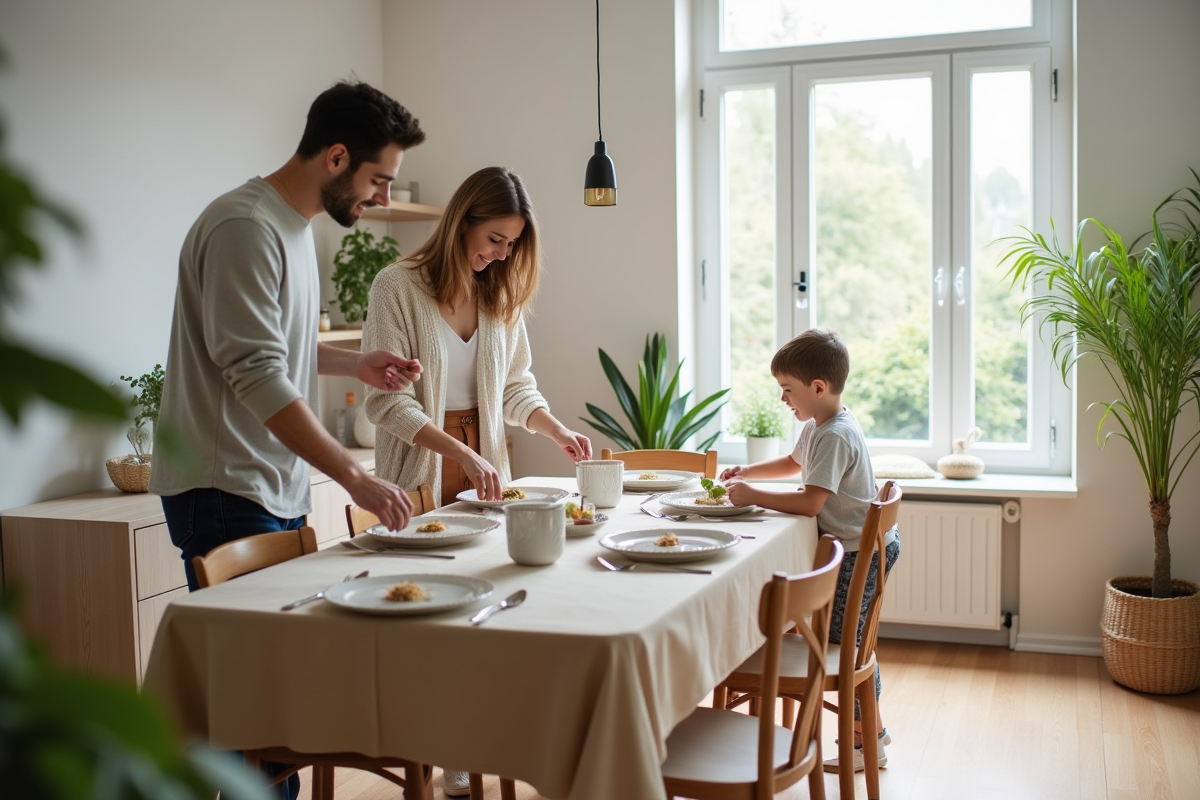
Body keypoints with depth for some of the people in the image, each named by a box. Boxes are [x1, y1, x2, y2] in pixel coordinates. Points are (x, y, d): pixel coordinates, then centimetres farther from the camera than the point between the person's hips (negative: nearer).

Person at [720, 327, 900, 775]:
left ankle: (868, 740, 11)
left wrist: (754, 496, -24)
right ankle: (871, 729, 31)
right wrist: (747, 473, 15)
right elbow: (793, 463, 28)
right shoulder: (817, 427, 9)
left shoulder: (834, 436, -24)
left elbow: (810, 502, -31)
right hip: (862, 546, 10)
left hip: (862, 552, -10)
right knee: (850, 641, 17)